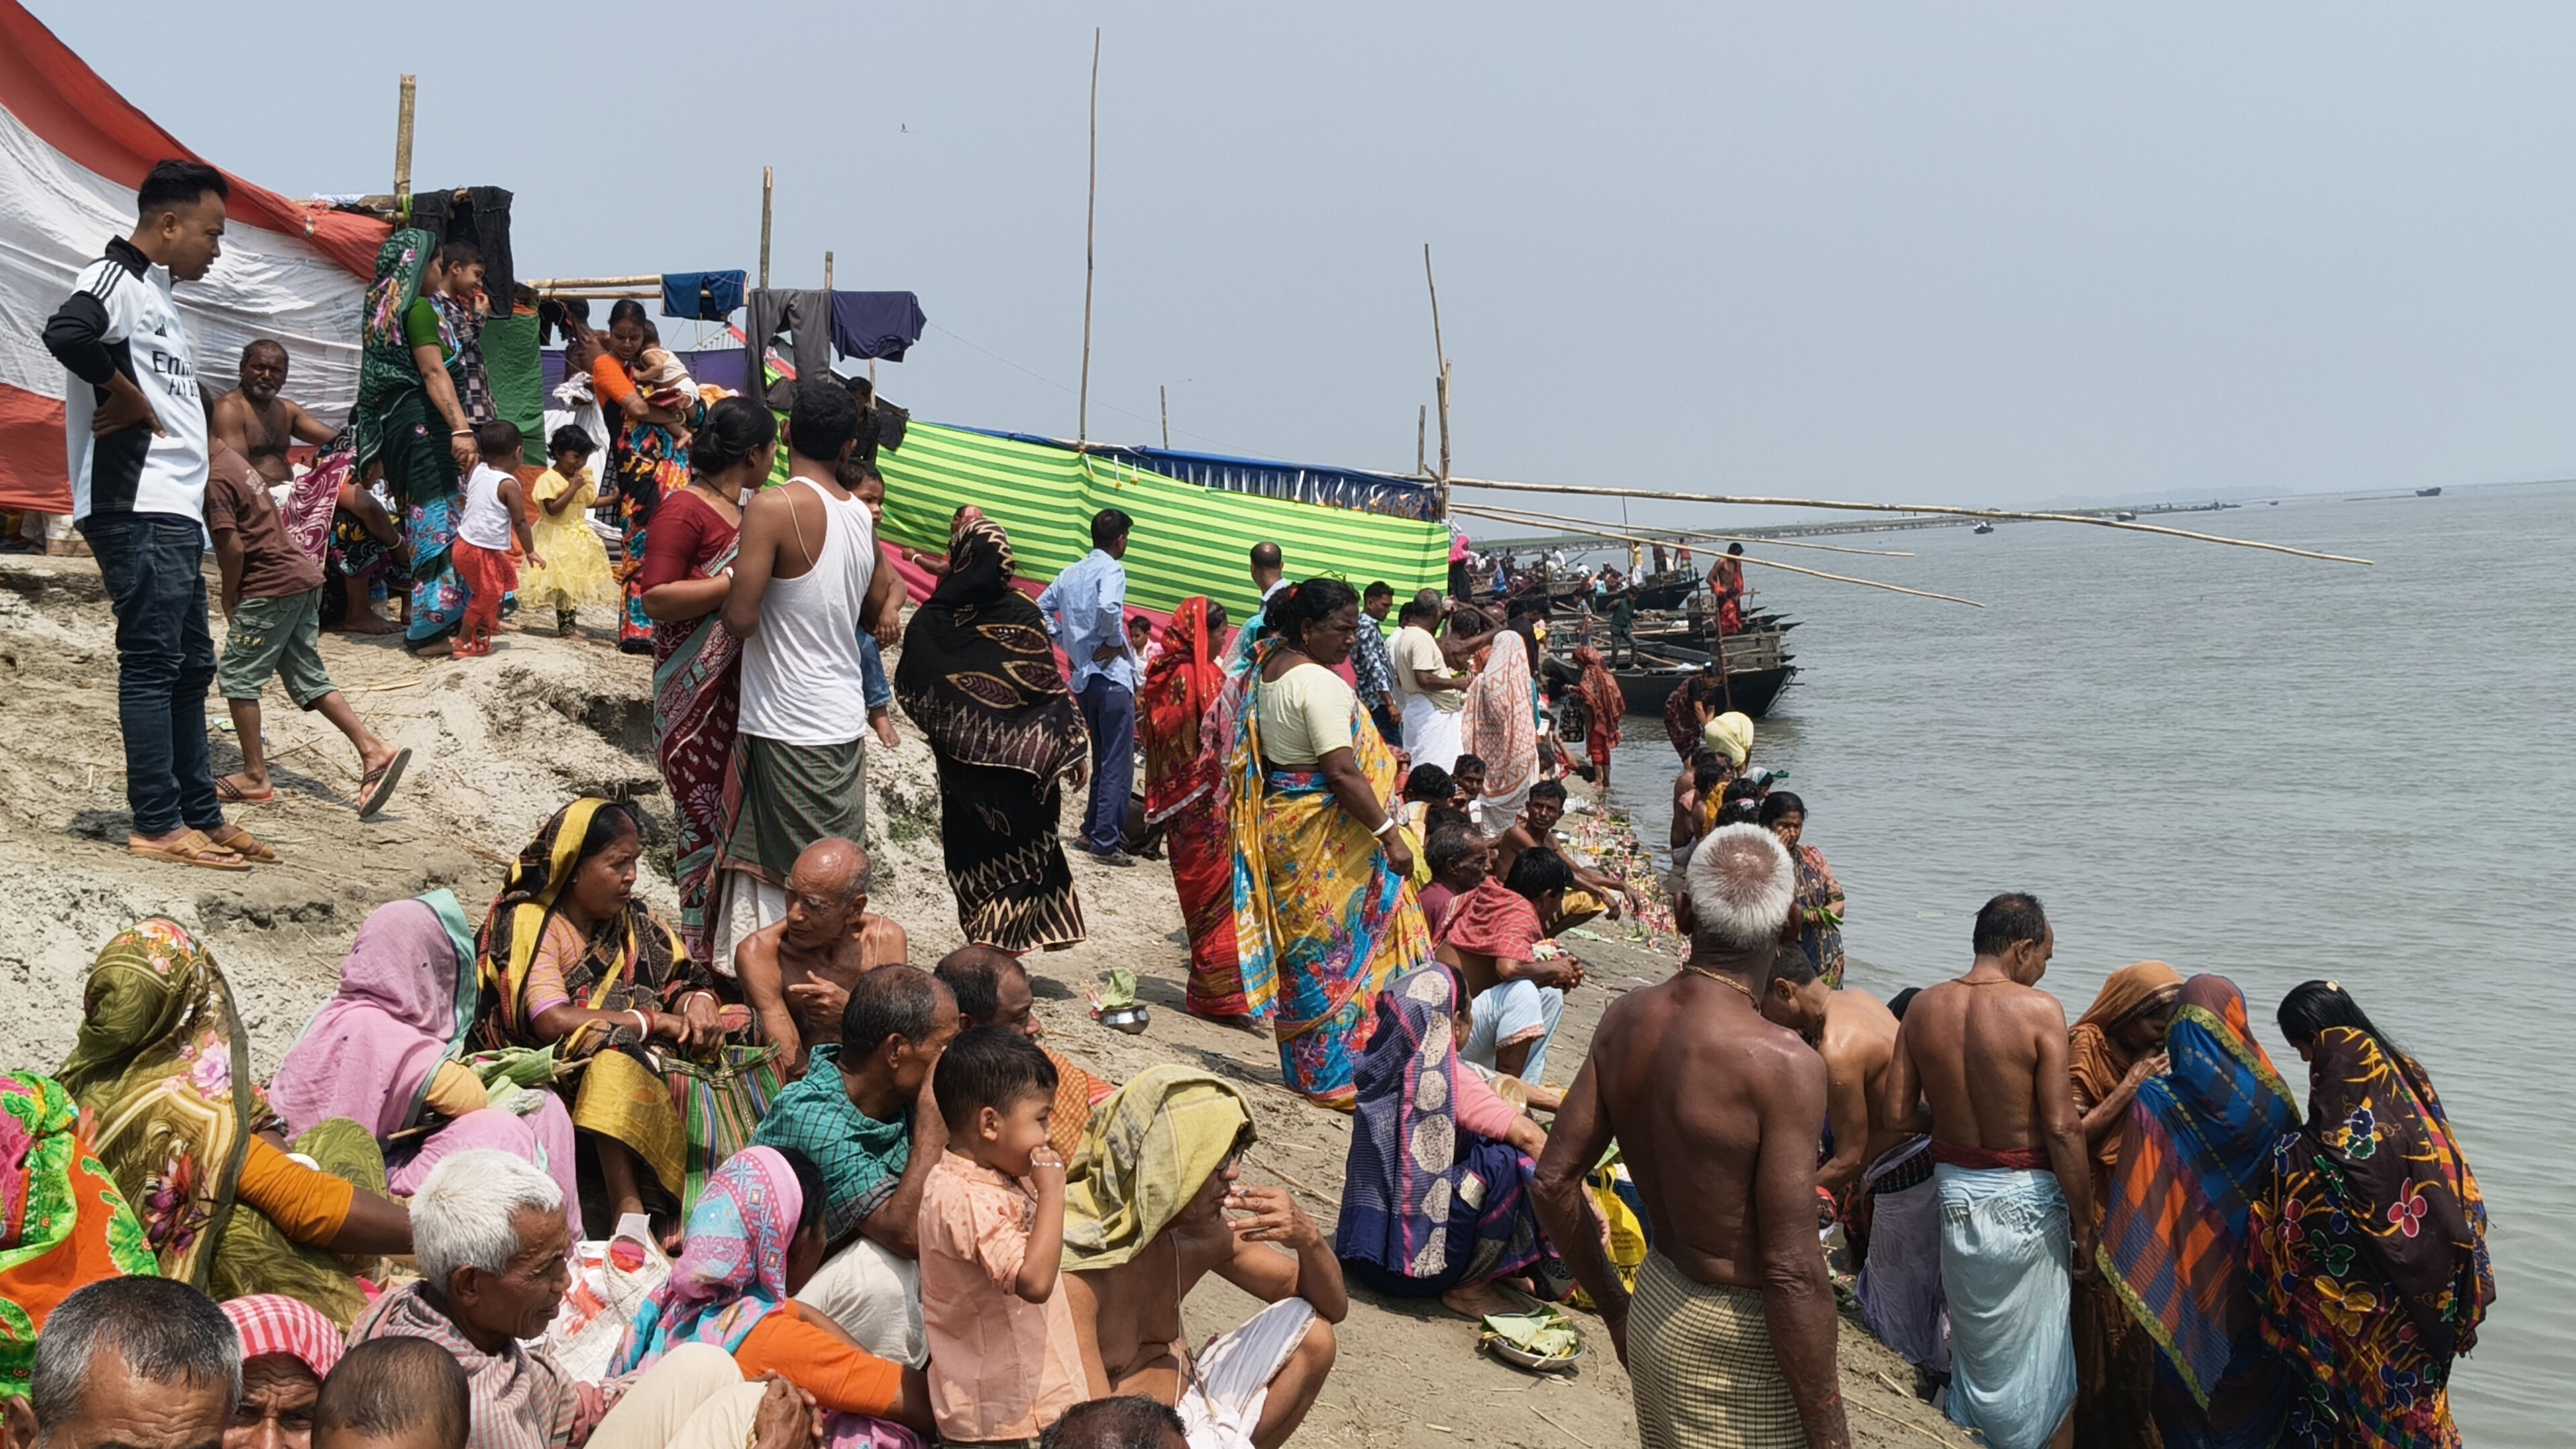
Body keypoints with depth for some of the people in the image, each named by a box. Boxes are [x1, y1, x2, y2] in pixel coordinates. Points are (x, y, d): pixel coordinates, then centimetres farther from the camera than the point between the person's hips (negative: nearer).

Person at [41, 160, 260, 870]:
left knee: (191, 665, 12)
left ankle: (201, 815, 18)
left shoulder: (157, 297, 22)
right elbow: (67, 335, -29)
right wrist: (128, 398, -17)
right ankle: (158, 825, -4)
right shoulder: (115, 279, -8)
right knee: (151, 663, -7)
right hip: (138, 511, -10)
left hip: (175, 514, 10)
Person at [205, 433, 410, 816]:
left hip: (270, 586, -9)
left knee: (236, 677, 2)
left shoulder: (215, 479, -13)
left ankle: (255, 778, 6)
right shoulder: (231, 459, 16)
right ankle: (374, 751, -2)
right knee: (308, 679, 8)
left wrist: (229, 601, -4)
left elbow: (232, 547, -17)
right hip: (302, 574, 9)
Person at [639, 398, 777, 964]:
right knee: (706, 817, -1)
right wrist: (739, 580, -21)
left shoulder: (752, 509, 13)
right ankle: (701, 950, 10)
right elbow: (655, 599, -19)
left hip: (746, 691, 8)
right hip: (698, 699, -8)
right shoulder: (685, 510, -11)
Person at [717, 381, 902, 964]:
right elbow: (878, 614, 18)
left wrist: (732, 586, 1)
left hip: (788, 728, -6)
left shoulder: (772, 507, -13)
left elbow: (741, 619, -18)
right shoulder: (860, 515, 7)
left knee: (800, 880, 0)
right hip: (845, 724, 6)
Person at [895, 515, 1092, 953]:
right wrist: (1074, 745, -5)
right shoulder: (1021, 614, -11)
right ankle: (1001, 938, 1)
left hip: (959, 765, 2)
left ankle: (980, 931, 19)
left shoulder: (930, 620, -6)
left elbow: (909, 692, 3)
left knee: (971, 848, 14)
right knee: (1019, 851, 8)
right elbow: (1049, 686, -11)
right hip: (1017, 766, -2)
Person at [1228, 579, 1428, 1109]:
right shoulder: (1320, 684, -19)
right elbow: (1341, 772, -25)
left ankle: (1304, 1070, 25)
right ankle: (1342, 1077, 4)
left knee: (1303, 947, 16)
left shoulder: (1268, 667, 9)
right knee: (1342, 951, -1)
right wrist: (1389, 835, -22)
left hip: (1277, 823, 9)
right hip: (1322, 833, -9)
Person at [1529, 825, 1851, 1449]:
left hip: (1655, 1303, 7)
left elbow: (1552, 1179, 3)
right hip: (1737, 1338, -7)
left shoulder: (1626, 1018, -4)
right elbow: (1792, 1274, -24)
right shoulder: (1784, 1065, -25)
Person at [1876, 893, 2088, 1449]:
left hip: (1956, 1191, 4)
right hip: (2024, 1197, -4)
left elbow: (1896, 1114, -3)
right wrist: (2084, 1225, -11)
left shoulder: (1923, 1007, -4)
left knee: (1975, 1334, 23)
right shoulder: (2040, 1010, -17)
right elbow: (2062, 1128, -19)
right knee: (2040, 1348, 12)